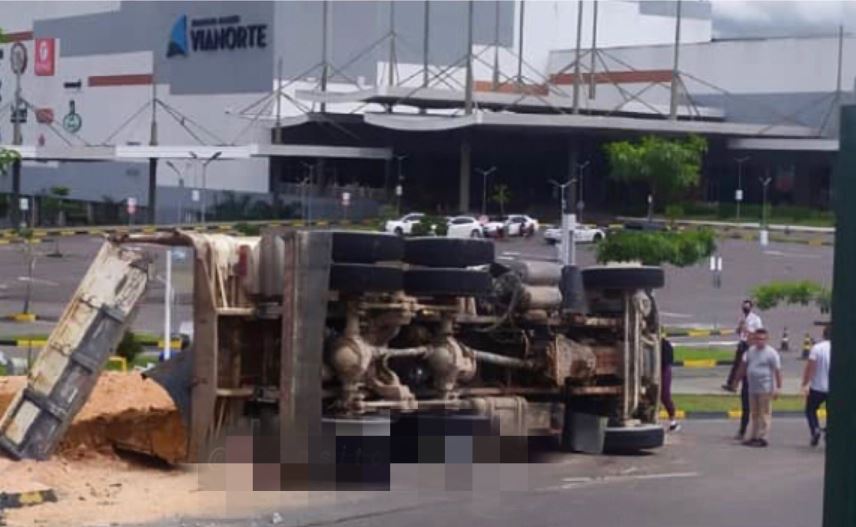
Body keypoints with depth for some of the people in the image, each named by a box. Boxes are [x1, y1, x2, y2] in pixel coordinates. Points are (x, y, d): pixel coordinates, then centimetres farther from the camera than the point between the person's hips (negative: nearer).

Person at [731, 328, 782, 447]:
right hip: (752, 388, 7)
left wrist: (778, 388, -16)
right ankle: (755, 436, 23)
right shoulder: (750, 351, 9)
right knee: (754, 414, 14)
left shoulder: (771, 353, -9)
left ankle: (762, 438, 0)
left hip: (765, 389, -7)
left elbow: (777, 371, -11)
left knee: (764, 414, -3)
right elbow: (743, 366, 15)